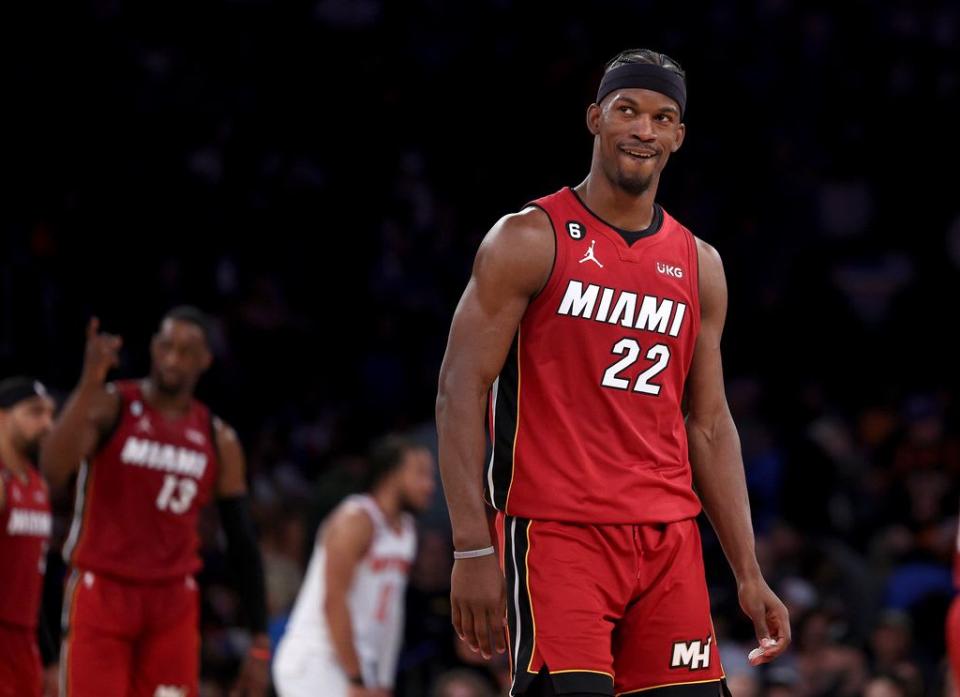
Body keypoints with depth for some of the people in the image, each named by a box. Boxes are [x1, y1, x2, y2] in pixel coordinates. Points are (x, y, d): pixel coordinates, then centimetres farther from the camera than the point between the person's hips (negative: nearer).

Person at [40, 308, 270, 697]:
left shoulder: (219, 441, 6)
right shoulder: (110, 406, -6)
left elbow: (243, 545, 9)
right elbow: (53, 471, -25)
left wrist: (260, 644, 4)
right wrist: (90, 384, -35)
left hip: (173, 606, 4)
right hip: (101, 593, -4)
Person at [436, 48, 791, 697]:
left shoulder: (699, 265, 14)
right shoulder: (530, 240, -2)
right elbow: (460, 389, -6)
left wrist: (750, 575, 11)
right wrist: (472, 550, -15)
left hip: (669, 540, 6)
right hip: (556, 532, -6)